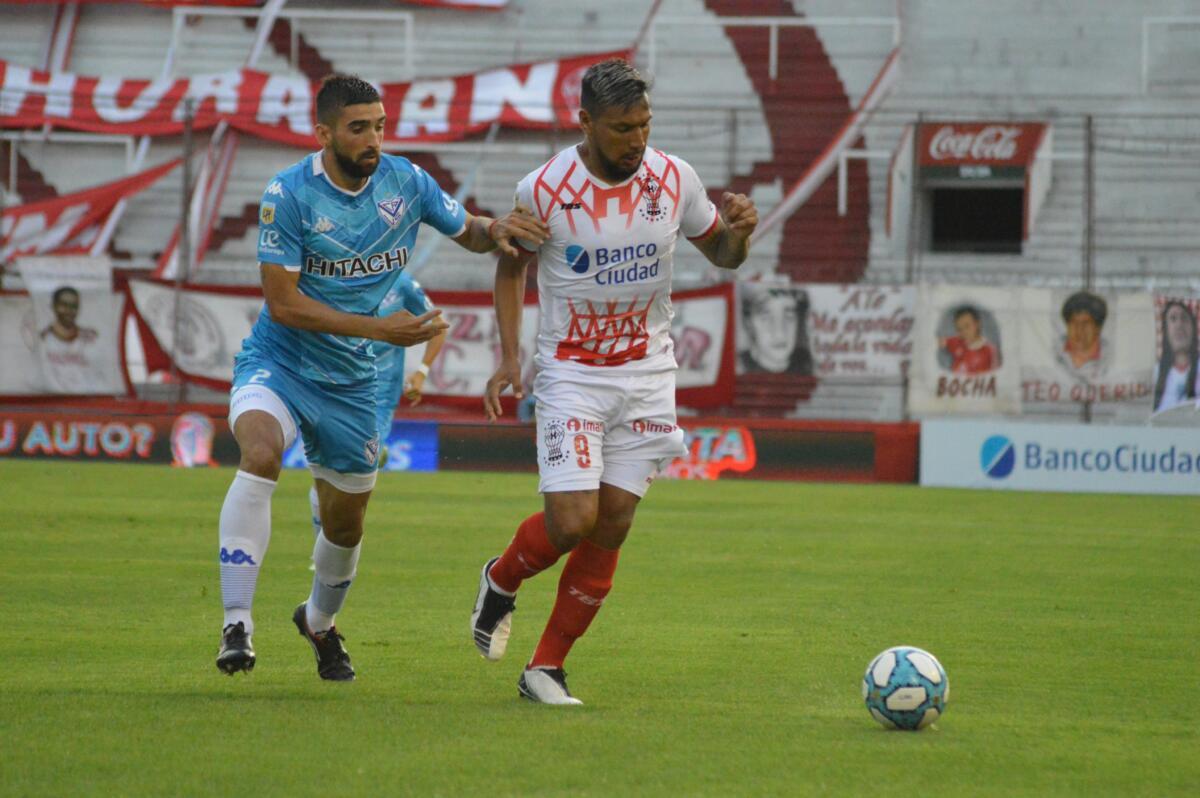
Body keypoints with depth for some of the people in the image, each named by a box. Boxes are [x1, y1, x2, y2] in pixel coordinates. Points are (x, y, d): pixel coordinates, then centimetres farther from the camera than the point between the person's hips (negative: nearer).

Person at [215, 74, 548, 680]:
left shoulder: (405, 182, -4)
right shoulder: (289, 194, -17)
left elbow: (468, 233, 11)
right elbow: (282, 303, -19)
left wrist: (497, 230, -14)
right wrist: (378, 328, -25)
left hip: (351, 381, 4)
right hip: (278, 360, -4)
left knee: (345, 522, 13)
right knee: (261, 454, -33)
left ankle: (319, 620, 46)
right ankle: (237, 624, -32)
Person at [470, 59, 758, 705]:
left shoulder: (673, 179, -4)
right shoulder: (544, 189, -12)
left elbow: (721, 254, 10)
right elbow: (511, 265, 4)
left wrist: (738, 231, -14)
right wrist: (509, 355, -6)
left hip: (647, 373, 3)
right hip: (571, 375, -3)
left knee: (612, 527, 0)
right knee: (572, 519, -16)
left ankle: (546, 668, 12)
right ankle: (501, 581, 18)